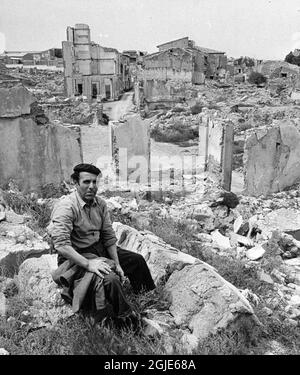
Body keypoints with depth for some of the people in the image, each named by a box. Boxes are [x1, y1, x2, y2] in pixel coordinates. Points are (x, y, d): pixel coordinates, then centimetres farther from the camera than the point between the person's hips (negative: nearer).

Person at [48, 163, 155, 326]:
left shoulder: (100, 204, 0)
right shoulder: (66, 206, -23)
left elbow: (109, 236, 4)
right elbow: (61, 245, -31)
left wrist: (117, 264, -3)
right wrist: (88, 264, -35)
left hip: (100, 249, 8)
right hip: (76, 257, -8)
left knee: (137, 260, 12)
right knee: (110, 279, -33)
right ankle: (127, 320, -6)